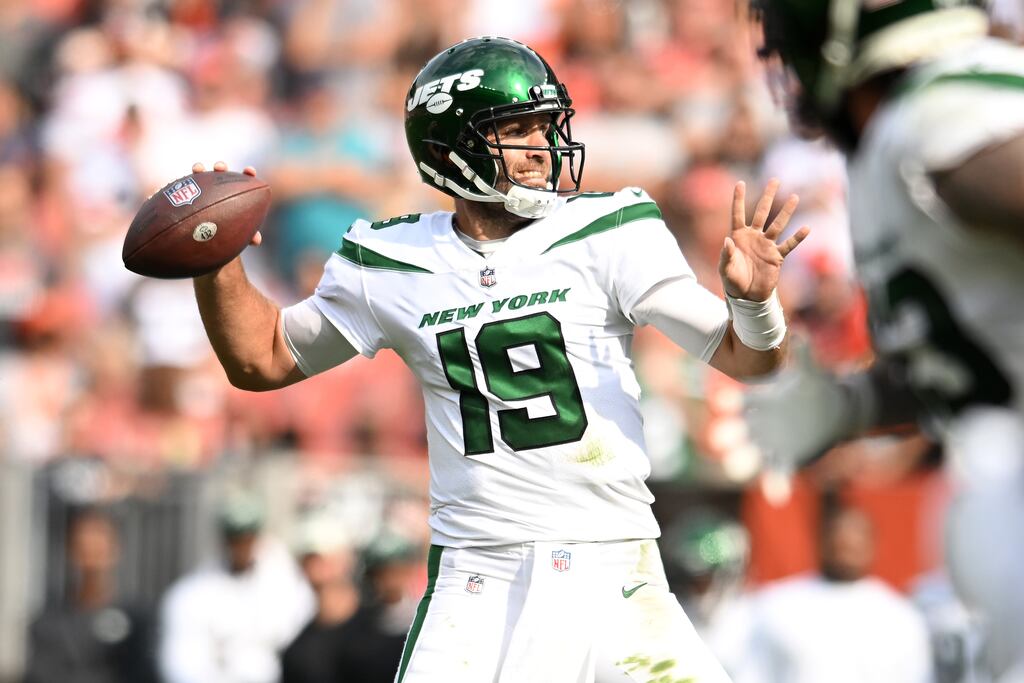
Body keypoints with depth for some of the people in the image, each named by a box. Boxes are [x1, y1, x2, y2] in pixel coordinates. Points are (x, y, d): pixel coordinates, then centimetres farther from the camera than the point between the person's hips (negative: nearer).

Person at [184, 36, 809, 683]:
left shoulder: (608, 235, -2)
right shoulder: (391, 265, 5)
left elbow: (748, 357, -2)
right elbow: (263, 360, 18)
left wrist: (753, 299, -23)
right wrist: (218, 264, 2)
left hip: (614, 580, -1)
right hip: (475, 589, 1)